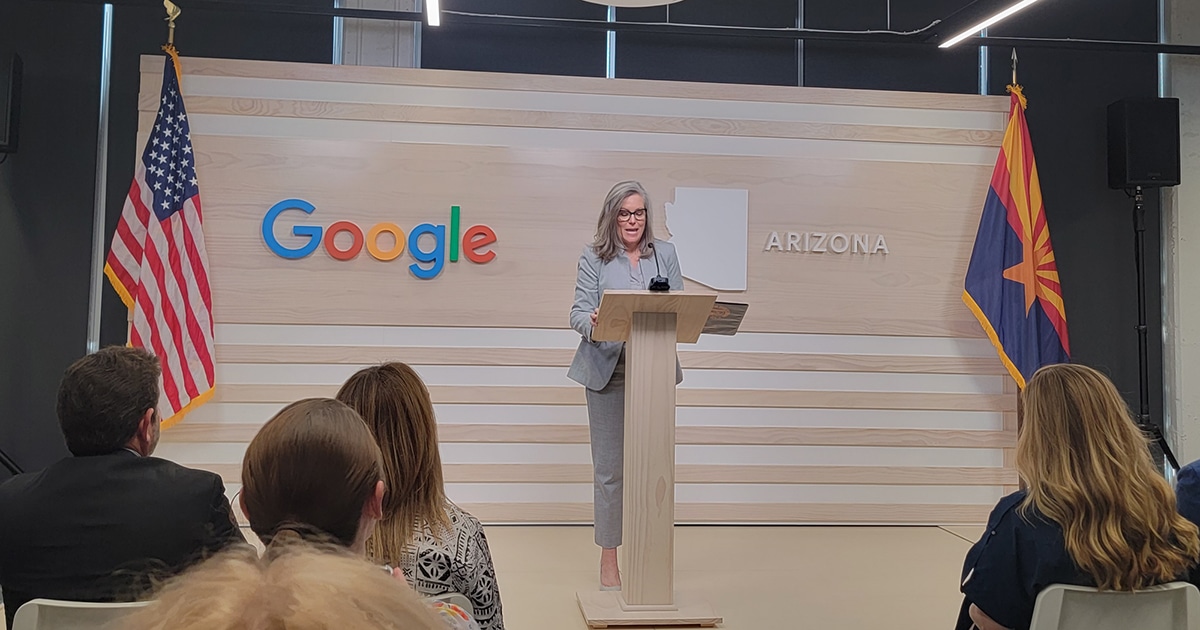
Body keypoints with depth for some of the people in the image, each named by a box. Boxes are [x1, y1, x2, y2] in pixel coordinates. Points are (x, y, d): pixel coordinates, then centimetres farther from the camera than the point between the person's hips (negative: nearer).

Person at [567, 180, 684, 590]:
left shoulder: (665, 254, 11)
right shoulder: (593, 258, 4)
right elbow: (579, 311, -4)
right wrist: (593, 323, -27)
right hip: (608, 370, -2)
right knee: (608, 467, 2)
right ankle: (608, 559, 12)